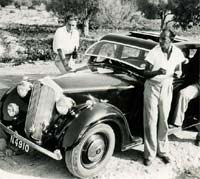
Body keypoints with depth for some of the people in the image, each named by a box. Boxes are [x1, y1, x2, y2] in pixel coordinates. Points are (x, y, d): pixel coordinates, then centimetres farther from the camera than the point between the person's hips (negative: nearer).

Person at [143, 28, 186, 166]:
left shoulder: (177, 52, -3)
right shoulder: (154, 52, -13)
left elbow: (178, 70, 11)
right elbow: (146, 73, -9)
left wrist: (177, 73, -12)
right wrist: (157, 72, -27)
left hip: (167, 88, 3)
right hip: (152, 87, -3)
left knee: (164, 121, 11)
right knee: (151, 121, 0)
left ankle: (163, 151, 26)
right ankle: (150, 154, 11)